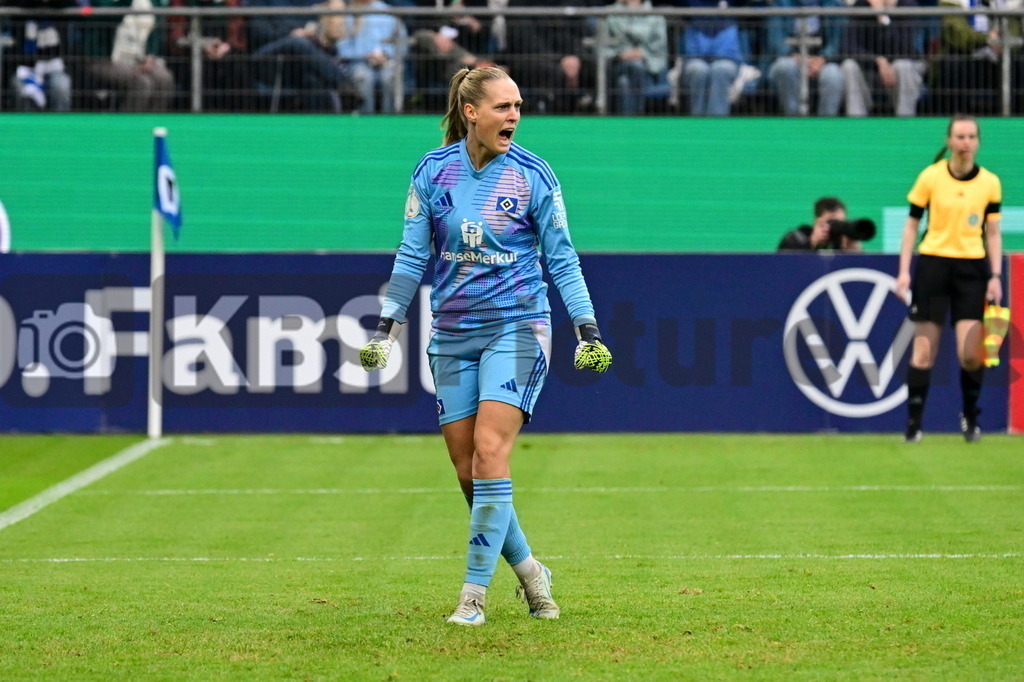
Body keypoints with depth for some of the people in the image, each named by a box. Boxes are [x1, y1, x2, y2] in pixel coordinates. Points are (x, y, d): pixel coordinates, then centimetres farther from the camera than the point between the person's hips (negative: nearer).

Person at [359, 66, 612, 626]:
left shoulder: (533, 175, -3)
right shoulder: (433, 171, 1)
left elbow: (561, 258, 3)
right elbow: (412, 256, 6)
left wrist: (587, 330, -2)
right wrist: (385, 328, 2)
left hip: (516, 326, -3)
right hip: (452, 333, 3)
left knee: (490, 452, -16)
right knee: (467, 470, 1)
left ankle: (474, 594, -13)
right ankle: (529, 572, 20)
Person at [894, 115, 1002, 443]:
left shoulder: (990, 183, 4)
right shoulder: (930, 177, -2)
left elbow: (992, 233, 9)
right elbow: (911, 225, 4)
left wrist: (996, 275, 0)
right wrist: (904, 271, -3)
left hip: (972, 268, 1)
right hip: (933, 264, -1)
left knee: (971, 354, -6)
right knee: (923, 351, -3)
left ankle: (970, 417, 17)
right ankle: (913, 424, 5)